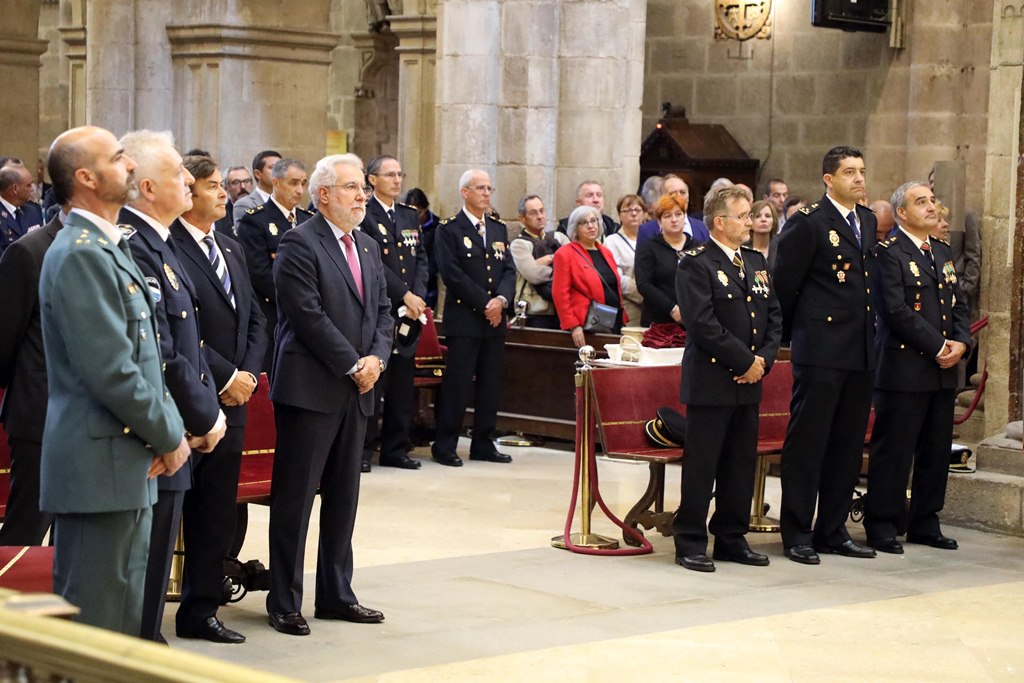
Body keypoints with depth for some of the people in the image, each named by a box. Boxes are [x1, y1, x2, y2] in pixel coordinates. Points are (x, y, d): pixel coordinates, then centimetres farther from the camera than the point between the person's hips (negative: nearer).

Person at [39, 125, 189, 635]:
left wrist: (169, 428, 4)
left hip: (126, 464, 10)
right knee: (94, 619, -3)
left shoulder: (108, 248, 16)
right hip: (98, 466, -10)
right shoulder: (79, 254, -16)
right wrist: (168, 437, -10)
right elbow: (110, 370, -21)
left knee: (124, 617, 16)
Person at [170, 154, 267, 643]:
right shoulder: (167, 249, -13)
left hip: (230, 400, 8)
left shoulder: (230, 248, 15)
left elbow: (254, 318, 17)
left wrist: (248, 374, 2)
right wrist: (225, 377, -14)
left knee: (218, 512, 13)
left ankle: (201, 611, 23)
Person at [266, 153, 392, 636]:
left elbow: (382, 310, 15)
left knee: (343, 497, 13)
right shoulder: (300, 244, -10)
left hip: (355, 391, 8)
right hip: (310, 389, -8)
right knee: (295, 498, -1)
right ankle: (285, 602, 6)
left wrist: (376, 358, -3)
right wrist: (352, 365, -14)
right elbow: (308, 315, -17)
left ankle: (336, 595, 23)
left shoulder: (367, 247, 15)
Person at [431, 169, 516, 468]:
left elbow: (509, 270, 10)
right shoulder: (449, 229, -3)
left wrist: (501, 299, -9)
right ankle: (445, 446, 2)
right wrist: (485, 303, -13)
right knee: (457, 384, -5)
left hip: (495, 319, 6)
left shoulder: (499, 229, 16)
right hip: (463, 318, -6)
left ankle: (483, 443, 16)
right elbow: (452, 273, -11)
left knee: (491, 384, 8)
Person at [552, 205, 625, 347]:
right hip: (585, 328, -6)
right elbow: (560, 294, -9)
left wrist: (622, 320, 13)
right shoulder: (565, 254, -2)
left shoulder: (606, 253, 19)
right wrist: (573, 326, -16)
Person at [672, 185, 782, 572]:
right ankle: (690, 543, 5)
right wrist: (745, 361, -14)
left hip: (749, 381, 7)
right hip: (710, 382, -7)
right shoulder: (696, 263, -9)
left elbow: (774, 316, 14)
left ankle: (732, 539, 20)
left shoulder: (757, 261, 15)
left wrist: (764, 358, -2)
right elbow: (702, 323, -17)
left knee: (742, 464, 11)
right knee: (701, 465, -2)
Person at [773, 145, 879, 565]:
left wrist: (870, 332, 15)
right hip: (821, 351, -7)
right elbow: (784, 284, -5)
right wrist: (793, 335, 2)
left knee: (848, 444, 11)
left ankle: (833, 531, 20)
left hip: (861, 352, 7)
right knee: (807, 441, -2)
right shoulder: (808, 222, -7)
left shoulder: (868, 221, 15)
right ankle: (797, 535, 3)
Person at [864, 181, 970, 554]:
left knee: (937, 450, 11)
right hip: (904, 368, -7)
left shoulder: (943, 252, 17)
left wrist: (960, 342, -2)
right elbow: (897, 310, -16)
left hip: (943, 370, 8)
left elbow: (959, 304, 17)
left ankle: (925, 524, 21)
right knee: (894, 450, -3)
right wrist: (938, 347, -15)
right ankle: (883, 526, 5)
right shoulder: (889, 253, -8)